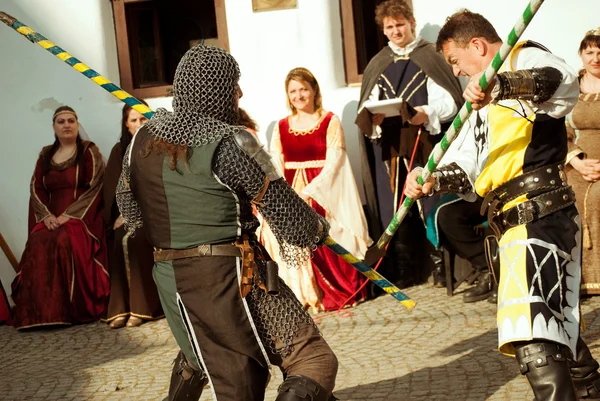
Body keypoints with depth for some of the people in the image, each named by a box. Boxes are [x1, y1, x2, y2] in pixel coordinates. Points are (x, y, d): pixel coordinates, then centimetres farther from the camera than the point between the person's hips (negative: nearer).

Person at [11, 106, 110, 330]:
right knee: (38, 244, -27)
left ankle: (76, 309, -28)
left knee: (65, 242, -34)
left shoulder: (89, 152, 3)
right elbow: (36, 189, 12)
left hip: (81, 217, -4)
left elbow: (95, 189, -6)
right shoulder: (45, 155, 17)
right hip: (51, 218, 4)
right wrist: (46, 215, -7)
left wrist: (69, 215, -15)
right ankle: (42, 312, -24)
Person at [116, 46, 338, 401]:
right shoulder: (228, 142, -13)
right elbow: (282, 206, -9)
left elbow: (129, 207, 19)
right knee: (314, 358, -4)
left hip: (170, 278, 7)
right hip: (229, 277, -7)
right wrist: (317, 230, 12)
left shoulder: (144, 138, 6)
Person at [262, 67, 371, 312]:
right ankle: (303, 292, -8)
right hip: (291, 193, 4)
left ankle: (338, 290, -8)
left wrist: (308, 191, -19)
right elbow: (276, 167, 6)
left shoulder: (330, 122, 3)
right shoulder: (281, 127, 14)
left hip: (323, 193, -4)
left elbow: (333, 164, -6)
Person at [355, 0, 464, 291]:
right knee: (396, 211, 0)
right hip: (390, 149, 3)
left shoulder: (430, 58, 4)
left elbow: (450, 102, -4)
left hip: (426, 145, -3)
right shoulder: (377, 65, 15)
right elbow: (365, 112, 13)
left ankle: (441, 264, 3)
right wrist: (374, 118, -9)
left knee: (431, 206, -5)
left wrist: (428, 113, -22)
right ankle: (401, 273, 5)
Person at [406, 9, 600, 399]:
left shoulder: (523, 57, -6)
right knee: (556, 329, 22)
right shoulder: (496, 98, 25)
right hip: (525, 219, 11)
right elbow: (479, 164, 25)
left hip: (537, 217, -11)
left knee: (536, 346, -22)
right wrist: (433, 180, 9)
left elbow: (564, 82, -30)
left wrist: (500, 85, -45)